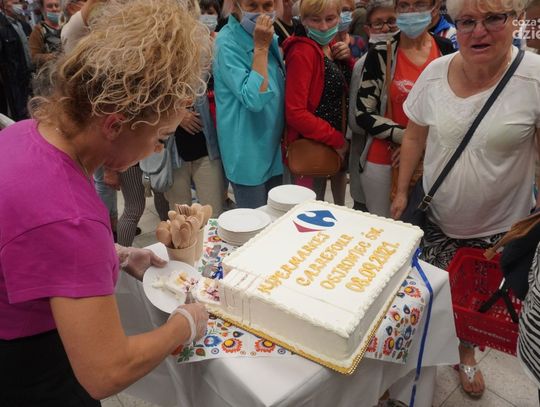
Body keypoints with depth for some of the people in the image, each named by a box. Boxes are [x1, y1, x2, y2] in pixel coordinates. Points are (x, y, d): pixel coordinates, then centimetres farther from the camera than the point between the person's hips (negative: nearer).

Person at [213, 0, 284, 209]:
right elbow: (253, 99, -28)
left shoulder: (266, 35, 8)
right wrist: (261, 47, -24)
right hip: (247, 153, -8)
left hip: (273, 146, 8)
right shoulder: (228, 42, -17)